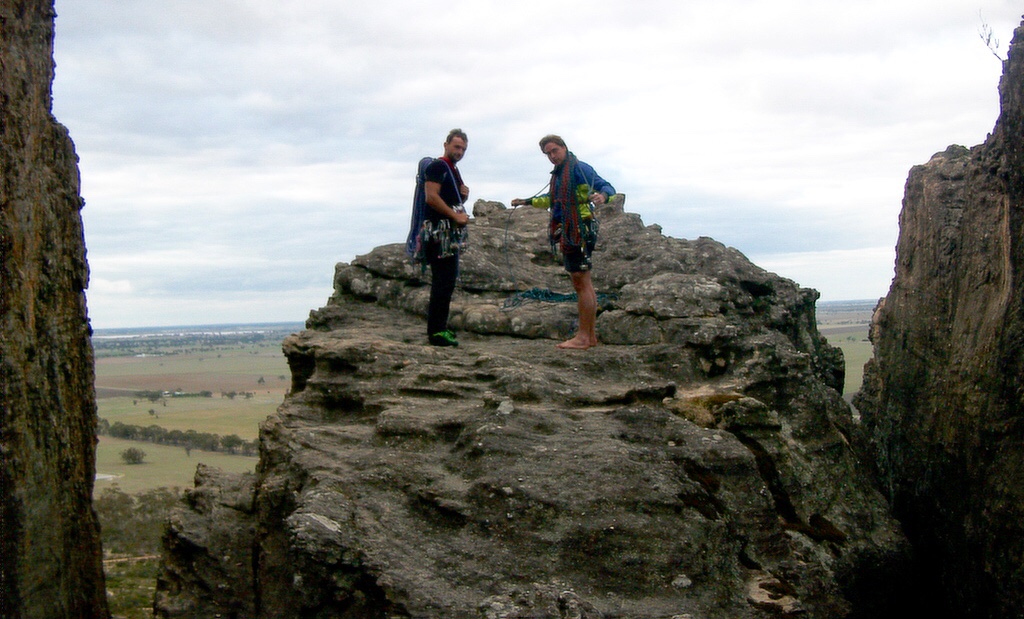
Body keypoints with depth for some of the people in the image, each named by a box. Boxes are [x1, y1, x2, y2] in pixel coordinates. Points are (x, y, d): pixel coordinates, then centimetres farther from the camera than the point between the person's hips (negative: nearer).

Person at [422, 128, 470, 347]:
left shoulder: (454, 171, 21)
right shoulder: (437, 167, -9)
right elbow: (431, 197, -20)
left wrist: (463, 196, 9)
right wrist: (456, 216, -19)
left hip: (451, 233, 10)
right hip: (440, 231, -10)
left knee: (447, 280, 13)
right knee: (443, 281, -12)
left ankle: (439, 327, 20)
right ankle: (436, 331, -11)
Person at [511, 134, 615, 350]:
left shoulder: (579, 168, -10)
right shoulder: (558, 173, 19)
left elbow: (606, 186, -18)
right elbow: (552, 199, 37)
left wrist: (602, 195, -40)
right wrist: (527, 201, 44)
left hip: (579, 231, -10)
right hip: (568, 233, 10)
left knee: (581, 283, -9)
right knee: (584, 284, 12)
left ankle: (582, 337, -7)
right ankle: (590, 335, 19)